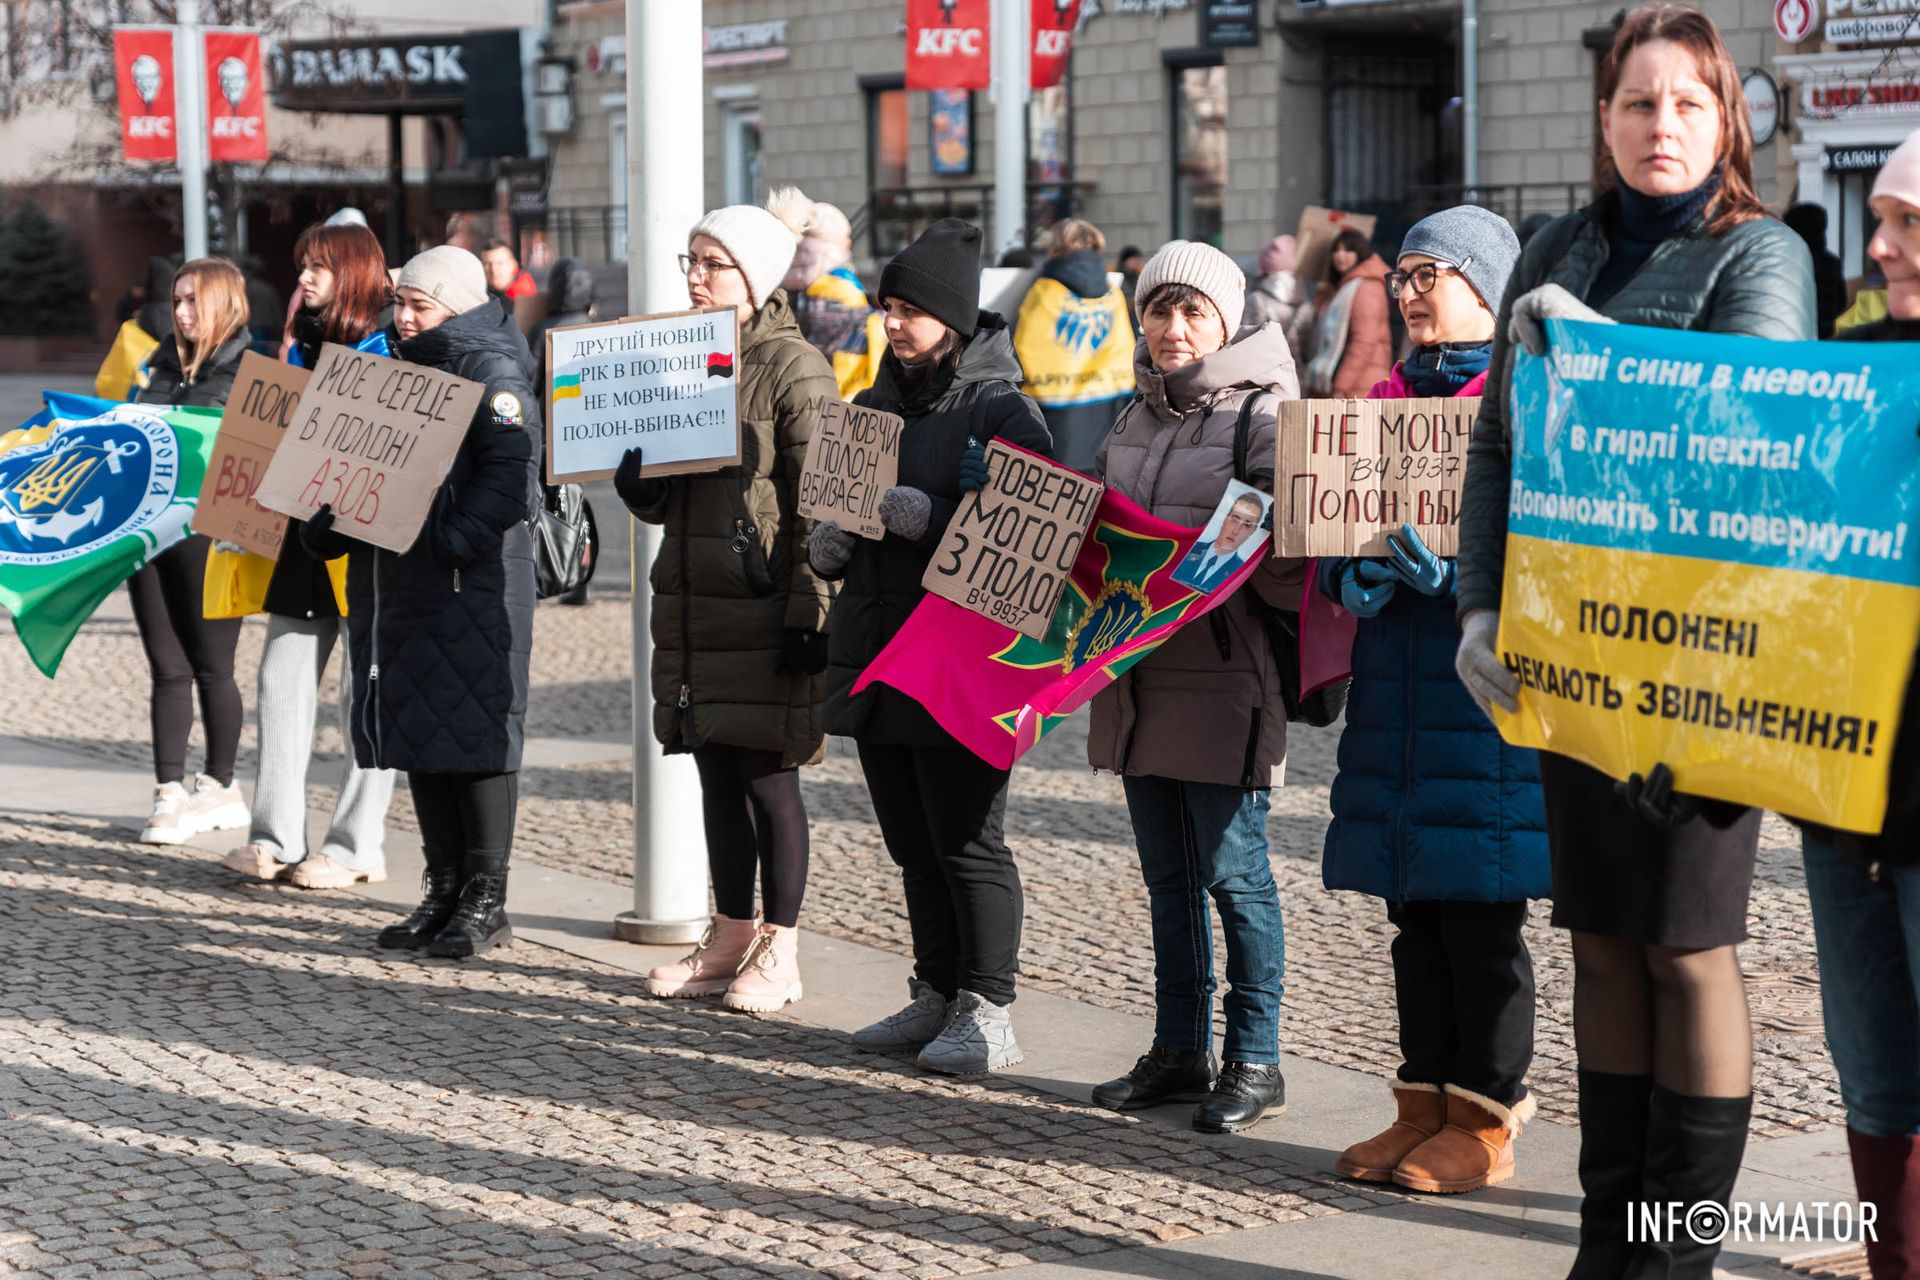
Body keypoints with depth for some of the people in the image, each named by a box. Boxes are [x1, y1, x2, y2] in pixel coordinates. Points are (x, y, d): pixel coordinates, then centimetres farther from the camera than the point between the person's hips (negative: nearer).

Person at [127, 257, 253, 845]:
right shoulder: (162, 366, 16)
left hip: (211, 536, -5)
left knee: (211, 668, 3)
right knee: (168, 669, 6)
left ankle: (220, 788, 15)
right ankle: (169, 795, 8)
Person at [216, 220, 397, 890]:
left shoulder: (391, 352, -6)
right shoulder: (302, 349, 16)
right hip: (300, 538, 7)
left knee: (366, 693, -1)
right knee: (282, 682, 6)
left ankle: (358, 845, 4)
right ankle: (277, 838, 11)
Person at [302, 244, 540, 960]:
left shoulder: (492, 371, -6)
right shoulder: (397, 368, 19)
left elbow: (513, 472, -18)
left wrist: (454, 539, -29)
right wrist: (329, 523, 5)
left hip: (472, 585, -8)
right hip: (391, 578, 8)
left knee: (475, 732, -5)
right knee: (418, 734, 10)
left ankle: (487, 900, 2)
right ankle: (444, 892, 18)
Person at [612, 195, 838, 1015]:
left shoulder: (792, 369, -9)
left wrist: (811, 614, -17)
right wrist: (635, 483, -3)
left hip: (763, 612, -7)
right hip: (693, 603, 7)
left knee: (767, 777, -1)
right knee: (717, 775, 12)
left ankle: (779, 952, 8)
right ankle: (730, 940, 22)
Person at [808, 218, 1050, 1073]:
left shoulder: (1000, 410, -7)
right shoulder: (874, 405, 16)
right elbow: (833, 504, 25)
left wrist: (926, 518, -24)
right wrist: (827, 545, 2)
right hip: (875, 650, 8)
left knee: (967, 843, -4)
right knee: (912, 844, 13)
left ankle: (988, 1014, 3)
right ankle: (936, 997, 23)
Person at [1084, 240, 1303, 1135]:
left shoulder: (1263, 415, -5)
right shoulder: (1134, 422, 16)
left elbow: (1289, 556, -11)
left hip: (1223, 680, -7)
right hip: (1137, 675, 7)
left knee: (1232, 871, -3)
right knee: (1168, 877, 13)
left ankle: (1254, 1062, 6)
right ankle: (1180, 1050, 22)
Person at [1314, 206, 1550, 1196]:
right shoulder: (1386, 400, 16)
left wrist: (1452, 571, -25)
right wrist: (1353, 582, -6)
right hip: (1395, 687, 7)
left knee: (1481, 916, -2)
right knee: (1415, 911, 11)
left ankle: (1486, 1124, 7)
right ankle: (1424, 1104, 20)